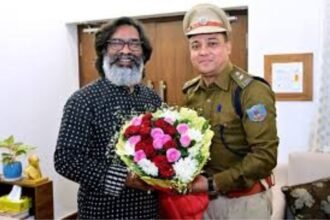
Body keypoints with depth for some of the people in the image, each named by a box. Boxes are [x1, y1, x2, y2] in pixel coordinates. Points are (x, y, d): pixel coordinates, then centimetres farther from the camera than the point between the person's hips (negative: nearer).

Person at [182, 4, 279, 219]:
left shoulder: (252, 91, -17)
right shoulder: (191, 91, 1)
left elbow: (265, 155, -21)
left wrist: (214, 184, -22)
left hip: (244, 201, -5)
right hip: (202, 198, 5)